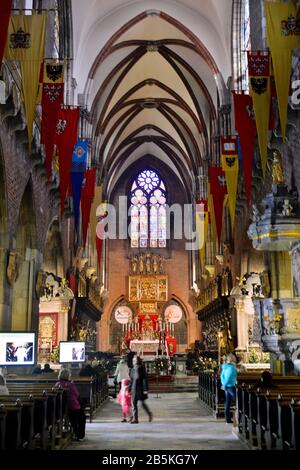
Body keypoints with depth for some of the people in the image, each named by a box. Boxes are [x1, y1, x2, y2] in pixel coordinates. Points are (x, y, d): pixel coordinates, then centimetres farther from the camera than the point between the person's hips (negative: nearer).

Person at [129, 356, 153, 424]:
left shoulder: (142, 368, -9)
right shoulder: (133, 369, 9)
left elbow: (145, 379, -12)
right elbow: (131, 380, 14)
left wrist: (145, 389, -17)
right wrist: (129, 389, 12)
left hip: (141, 388, -6)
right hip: (134, 388, 6)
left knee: (142, 403, 1)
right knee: (134, 403, 3)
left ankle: (150, 414, 21)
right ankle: (135, 419, 10)